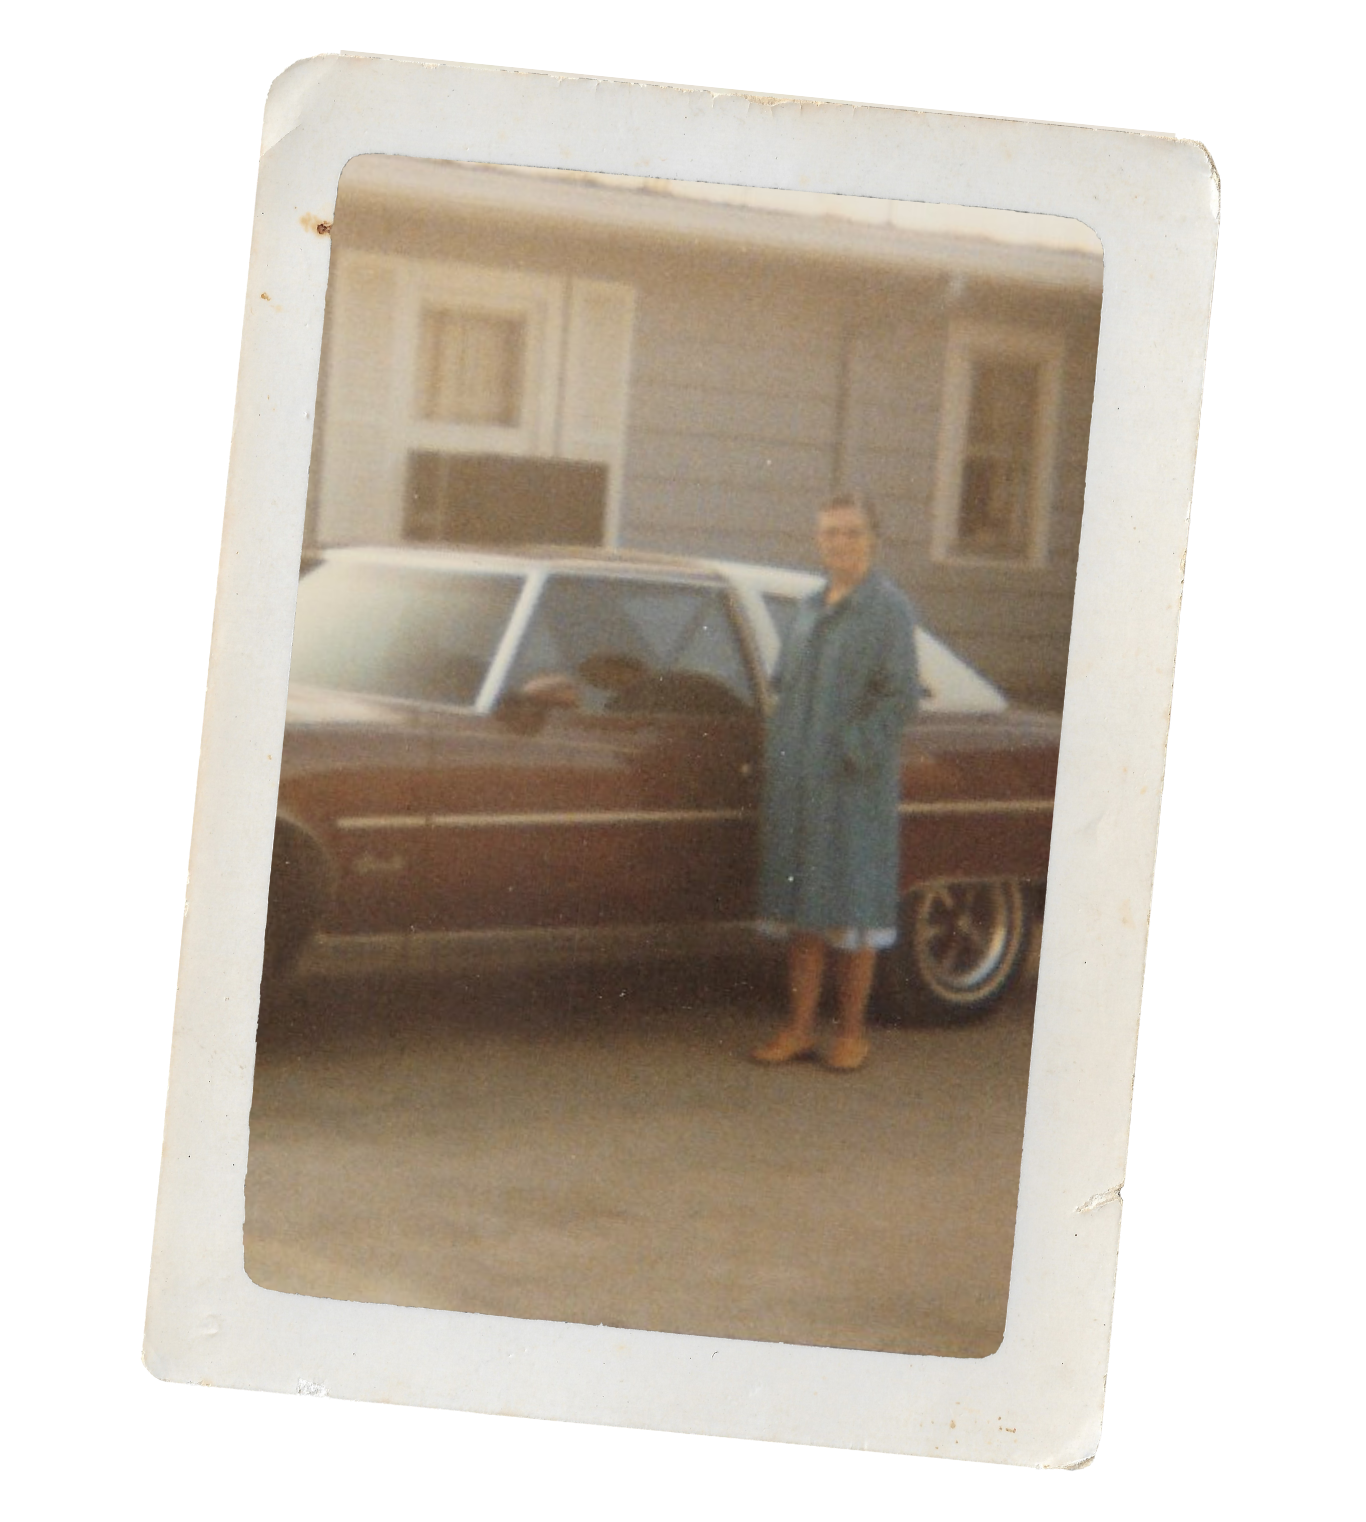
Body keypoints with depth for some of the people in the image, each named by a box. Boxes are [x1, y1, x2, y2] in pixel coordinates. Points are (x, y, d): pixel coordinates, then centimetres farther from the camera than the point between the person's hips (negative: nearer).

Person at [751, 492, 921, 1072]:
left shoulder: (889, 609, -6)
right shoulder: (809, 610, 14)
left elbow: (902, 697, -12)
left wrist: (851, 753, -16)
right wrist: (779, 755, 9)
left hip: (856, 789, -6)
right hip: (797, 786, 6)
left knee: (851, 914, 0)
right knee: (801, 913, 8)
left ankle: (851, 1031, 8)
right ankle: (799, 1028, 14)